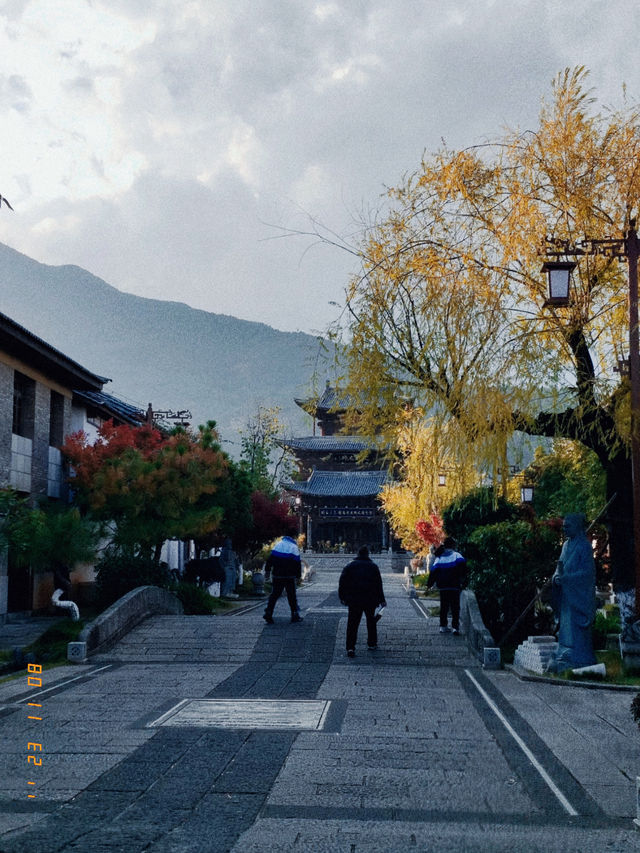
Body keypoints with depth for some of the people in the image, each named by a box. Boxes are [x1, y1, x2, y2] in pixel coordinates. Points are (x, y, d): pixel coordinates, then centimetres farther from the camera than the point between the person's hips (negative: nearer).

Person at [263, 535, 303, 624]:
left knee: (274, 594, 5)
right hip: (290, 576, -2)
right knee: (291, 596, 5)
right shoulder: (294, 548, 1)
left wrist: (267, 570, 11)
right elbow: (298, 564, -2)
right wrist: (298, 576, 4)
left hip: (277, 575, 2)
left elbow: (270, 559, 7)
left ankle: (268, 613, -5)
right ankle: (295, 615, 7)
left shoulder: (278, 545, 9)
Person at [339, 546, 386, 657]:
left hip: (353, 600, 0)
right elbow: (379, 584, 4)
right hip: (370, 600, 0)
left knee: (352, 623, -1)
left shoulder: (349, 566, 4)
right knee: (371, 621, 19)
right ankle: (372, 643, 26)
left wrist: (342, 597, 8)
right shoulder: (373, 566, 4)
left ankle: (350, 647, -11)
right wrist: (382, 600, 9)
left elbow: (342, 582, 1)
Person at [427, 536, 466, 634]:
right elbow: (462, 563, -21)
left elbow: (433, 571, 8)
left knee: (444, 606, 13)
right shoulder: (456, 555, -2)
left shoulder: (439, 557, 11)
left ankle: (443, 626, 13)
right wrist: (462, 577, -10)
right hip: (454, 586, -4)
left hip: (442, 586, 4)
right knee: (455, 607, 0)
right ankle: (455, 627, -8)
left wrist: (429, 585, 13)